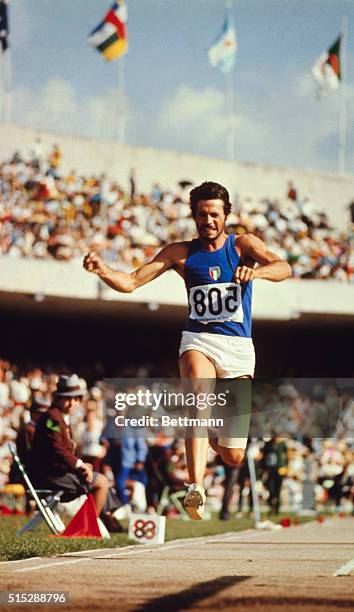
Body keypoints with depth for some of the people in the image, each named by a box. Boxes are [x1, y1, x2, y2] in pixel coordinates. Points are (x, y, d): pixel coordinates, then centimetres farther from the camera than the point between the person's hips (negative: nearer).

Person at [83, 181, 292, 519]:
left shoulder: (243, 244, 3)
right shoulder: (181, 252, 7)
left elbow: (284, 268, -14)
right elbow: (130, 282, 4)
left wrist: (255, 271, -35)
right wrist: (101, 269, -16)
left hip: (238, 347, 0)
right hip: (198, 341, 0)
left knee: (233, 457, 0)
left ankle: (213, 436, 39)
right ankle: (195, 488, -46)